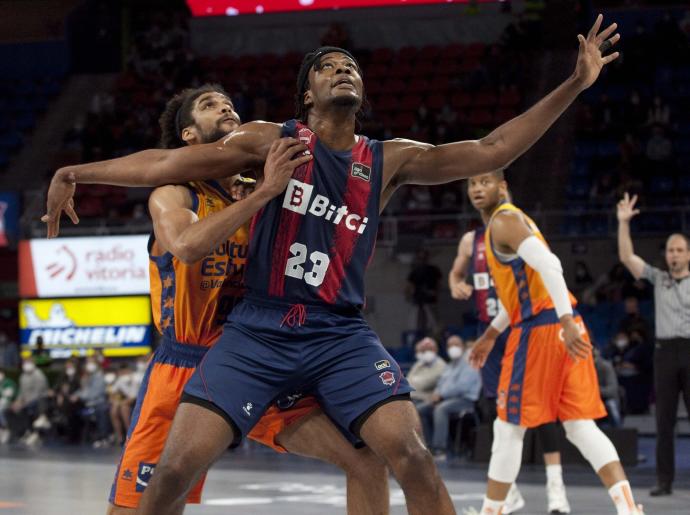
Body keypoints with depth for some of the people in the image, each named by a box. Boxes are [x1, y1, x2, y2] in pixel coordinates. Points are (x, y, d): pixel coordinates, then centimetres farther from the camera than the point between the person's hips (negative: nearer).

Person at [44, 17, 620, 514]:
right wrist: (77, 172, -5)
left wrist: (575, 85, -4)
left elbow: (490, 151, 2)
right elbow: (168, 164, 1)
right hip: (257, 332, -1)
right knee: (176, 467, -9)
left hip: (341, 337, 1)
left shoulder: (389, 160, 7)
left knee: (412, 456, -17)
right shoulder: (272, 141, 2)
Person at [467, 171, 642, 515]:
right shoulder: (512, 220, 24)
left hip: (540, 329, -9)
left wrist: (567, 322, -30)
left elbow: (548, 265, -23)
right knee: (581, 428, 4)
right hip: (562, 326, 9)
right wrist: (491, 334, 38)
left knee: (509, 429, 2)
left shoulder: (503, 221, -8)